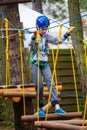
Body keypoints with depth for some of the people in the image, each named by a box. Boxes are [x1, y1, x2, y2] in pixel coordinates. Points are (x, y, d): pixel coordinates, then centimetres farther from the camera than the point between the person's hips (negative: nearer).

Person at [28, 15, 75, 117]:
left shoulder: (47, 36, 4)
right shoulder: (34, 36, -10)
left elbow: (57, 41, 10)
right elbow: (31, 44, -31)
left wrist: (67, 33, 4)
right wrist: (34, 37, -53)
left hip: (45, 63, 4)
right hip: (35, 64, -4)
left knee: (51, 83, -10)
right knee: (39, 86, -4)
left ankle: (56, 107, -19)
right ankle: (40, 108, 9)